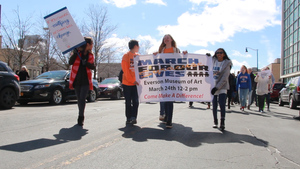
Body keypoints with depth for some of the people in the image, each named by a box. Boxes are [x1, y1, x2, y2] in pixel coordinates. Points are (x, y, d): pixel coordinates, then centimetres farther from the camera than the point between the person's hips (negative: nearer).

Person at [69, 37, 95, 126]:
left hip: (85, 81, 0)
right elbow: (70, 62, -8)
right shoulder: (77, 52, 1)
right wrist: (75, 53, -20)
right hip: (77, 80, 0)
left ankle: (81, 117, -5)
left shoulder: (90, 55, 9)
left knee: (82, 99, -12)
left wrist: (86, 63, -14)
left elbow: (93, 67, 4)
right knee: (79, 99, 9)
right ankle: (81, 116, 23)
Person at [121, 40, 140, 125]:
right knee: (128, 102, 4)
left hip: (136, 83, 4)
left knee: (135, 101, -5)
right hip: (127, 83, -4)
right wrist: (132, 81, -14)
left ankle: (133, 117, 1)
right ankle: (128, 118, 12)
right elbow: (126, 70, -9)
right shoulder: (126, 56, -4)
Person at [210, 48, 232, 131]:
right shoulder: (213, 61, 8)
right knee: (214, 105, 5)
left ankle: (222, 123, -7)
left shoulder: (227, 64, -2)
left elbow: (224, 78, -9)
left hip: (222, 87, -3)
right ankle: (215, 122, 17)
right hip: (213, 86, 3)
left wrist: (217, 87, -16)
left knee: (222, 104, -13)